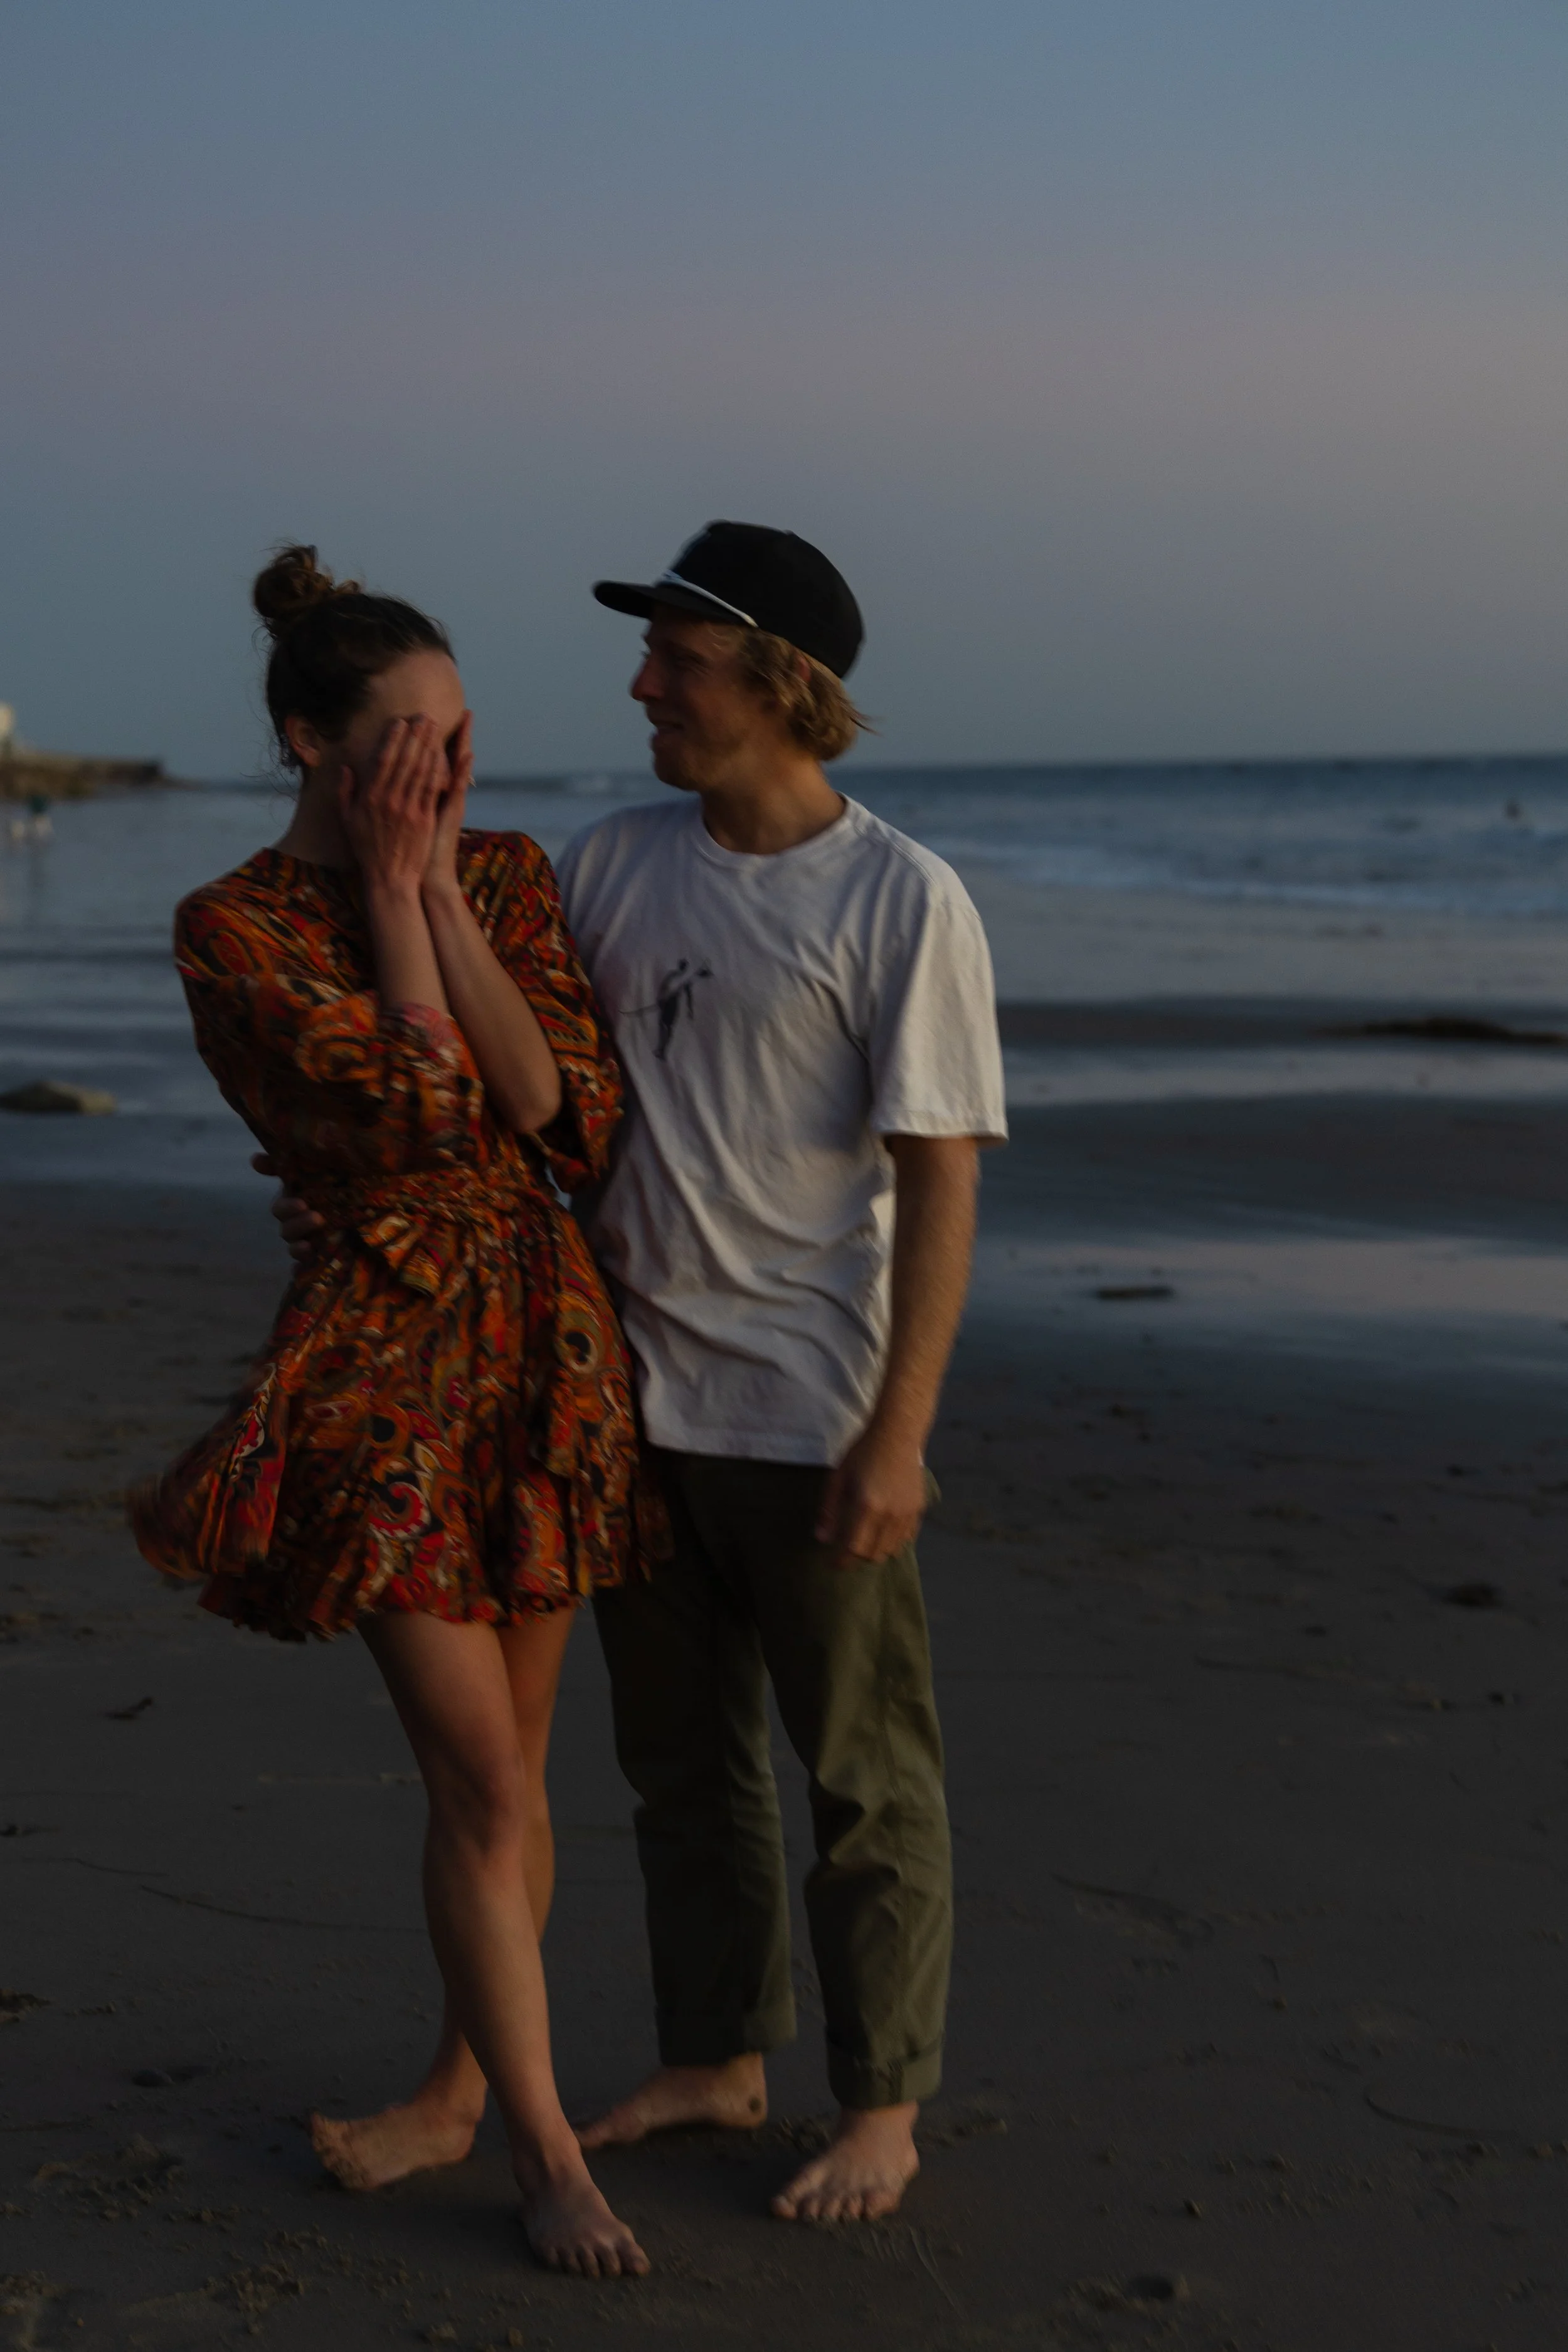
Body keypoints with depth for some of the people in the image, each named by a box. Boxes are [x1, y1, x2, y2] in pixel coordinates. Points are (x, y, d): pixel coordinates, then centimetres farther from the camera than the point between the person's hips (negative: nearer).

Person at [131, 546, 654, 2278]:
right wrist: (391, 889, -13)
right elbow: (411, 1108, -18)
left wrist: (439, 890, -12)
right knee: (480, 1773, -5)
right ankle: (546, 2151, 9)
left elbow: (557, 1099, -10)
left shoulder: (508, 876, 3)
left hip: (545, 1337, 4)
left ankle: (461, 2092, 29)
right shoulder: (234, 927, -9)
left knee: (507, 1762, 12)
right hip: (379, 1361, -4)